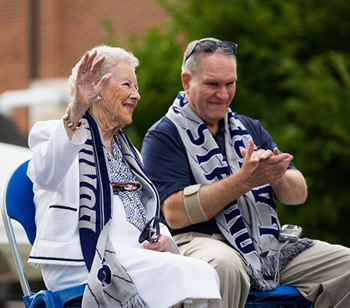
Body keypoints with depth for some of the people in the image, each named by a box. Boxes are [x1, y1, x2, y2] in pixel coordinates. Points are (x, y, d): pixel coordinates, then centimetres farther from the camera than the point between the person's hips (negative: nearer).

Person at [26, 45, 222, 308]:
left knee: (204, 276, -25)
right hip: (87, 264, -7)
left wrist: (162, 238, 4)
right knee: (197, 276, -29)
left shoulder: (126, 148, 27)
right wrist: (75, 112, -35)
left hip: (138, 258, 7)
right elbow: (46, 175, -22)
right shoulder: (54, 132, 4)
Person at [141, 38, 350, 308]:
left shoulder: (250, 129, 22)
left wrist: (278, 176, -12)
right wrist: (245, 180, -18)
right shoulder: (163, 136, 1)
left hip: (269, 245, 6)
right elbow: (175, 214, -13)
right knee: (223, 264, -41)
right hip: (203, 242, -6)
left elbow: (299, 194, 14)